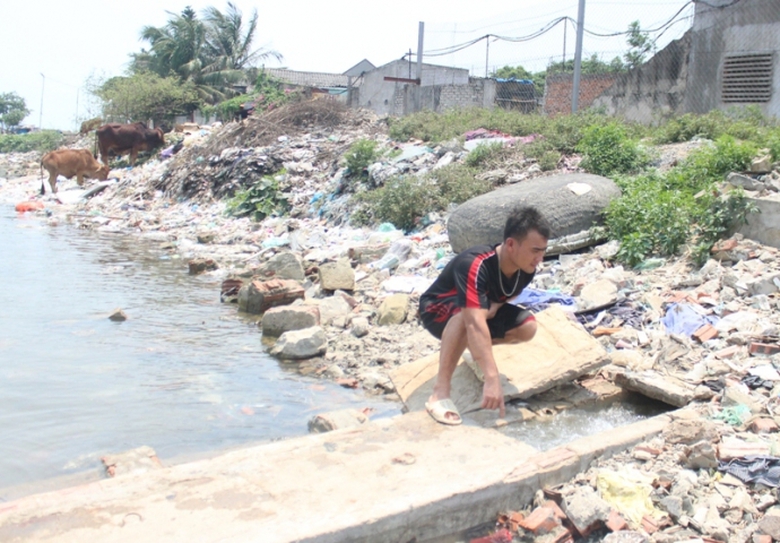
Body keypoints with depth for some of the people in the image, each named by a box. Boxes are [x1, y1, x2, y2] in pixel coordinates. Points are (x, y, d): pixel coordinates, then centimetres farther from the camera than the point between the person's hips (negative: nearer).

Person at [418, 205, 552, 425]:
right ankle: (440, 392, -33)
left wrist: (496, 305, -16)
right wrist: (492, 379, -56)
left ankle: (475, 349, 9)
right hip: (437, 310, -7)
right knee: (465, 314, -41)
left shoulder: (526, 268, -16)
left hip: (483, 309, 7)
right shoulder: (476, 265, -39)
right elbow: (475, 323, -49)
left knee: (527, 327, -17)